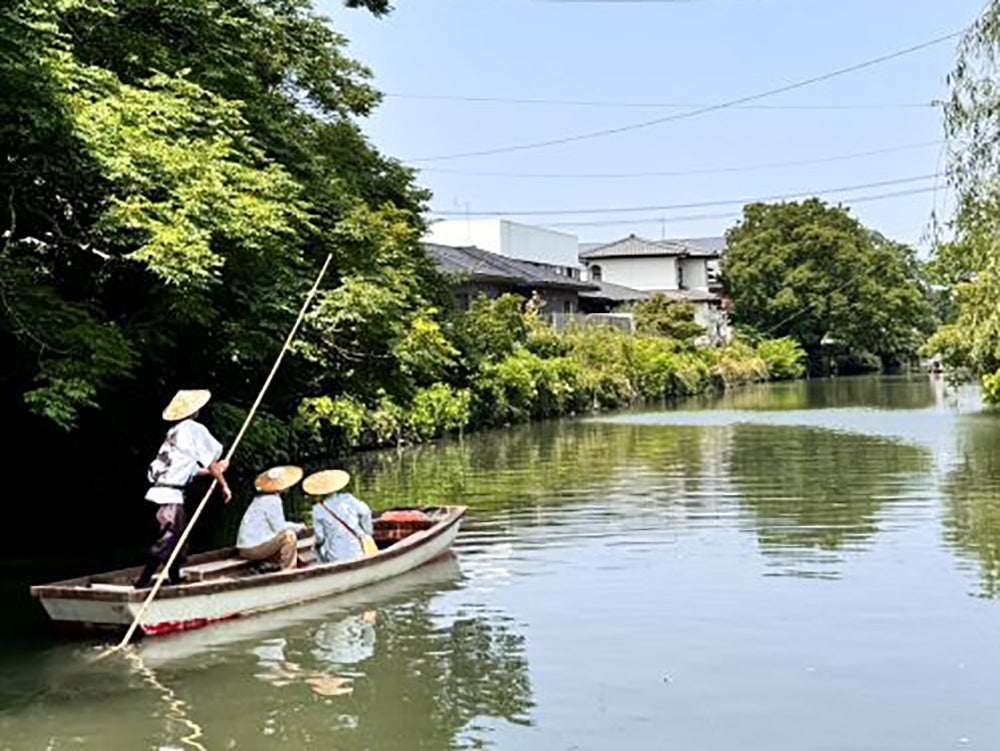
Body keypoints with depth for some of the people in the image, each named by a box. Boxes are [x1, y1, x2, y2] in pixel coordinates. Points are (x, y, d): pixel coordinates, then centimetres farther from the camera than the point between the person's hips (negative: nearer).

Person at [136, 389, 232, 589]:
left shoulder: (175, 431, 19)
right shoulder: (194, 429, -5)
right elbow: (211, 462, -3)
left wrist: (213, 470, 35)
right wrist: (224, 485, 7)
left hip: (161, 488, 9)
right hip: (170, 493, -8)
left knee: (179, 534, 17)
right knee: (168, 539, -9)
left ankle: (175, 580, 24)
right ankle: (143, 582, -12)